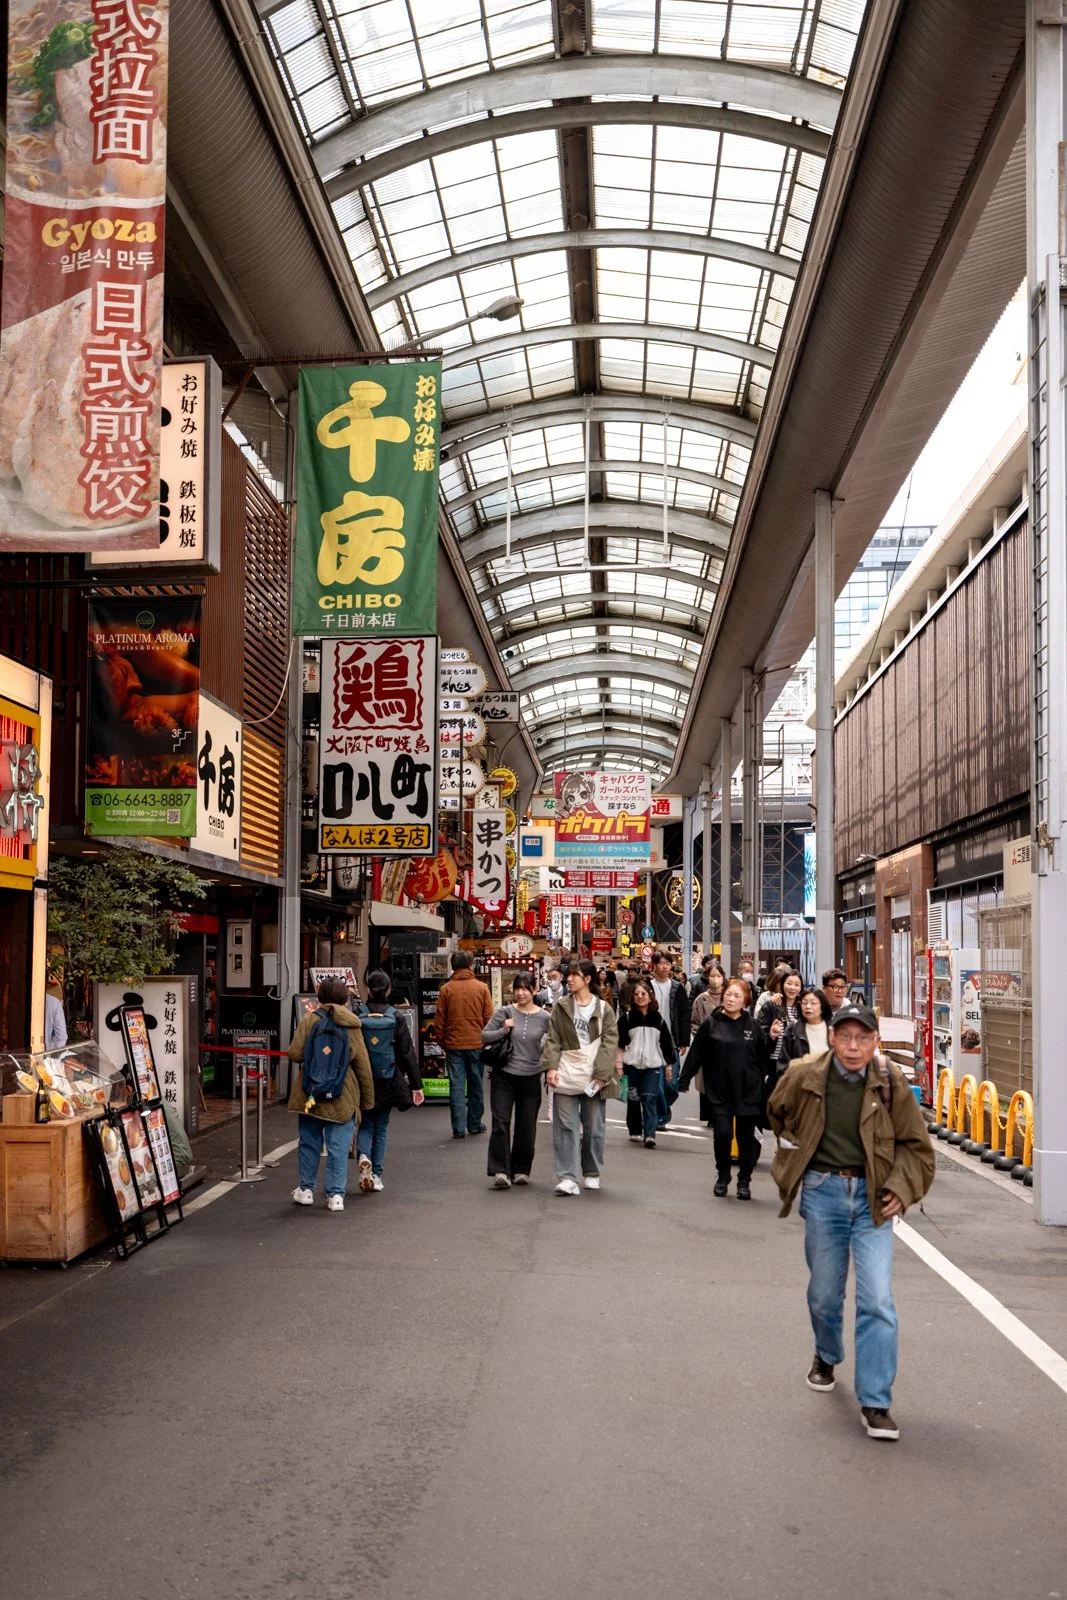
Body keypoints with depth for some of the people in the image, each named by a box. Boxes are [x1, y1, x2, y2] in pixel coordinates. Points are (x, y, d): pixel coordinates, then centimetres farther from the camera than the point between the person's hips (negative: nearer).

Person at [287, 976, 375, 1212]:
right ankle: (335, 1194, 1)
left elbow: (294, 1053, -8)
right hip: (343, 1096, -1)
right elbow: (363, 1066, 2)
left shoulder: (310, 1020, -2)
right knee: (338, 1146, 3)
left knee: (309, 1141, 14)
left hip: (310, 1093, 1)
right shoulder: (352, 1026, -1)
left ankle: (306, 1189, 22)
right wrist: (368, 1099, 10)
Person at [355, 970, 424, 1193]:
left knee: (365, 1124, 14)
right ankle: (376, 1175, 13)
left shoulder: (357, 1018, -7)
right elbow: (408, 1053, -5)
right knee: (381, 1127, 13)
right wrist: (416, 1085, 0)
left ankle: (364, 1156, -14)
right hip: (387, 1083, 0)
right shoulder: (396, 1019, -6)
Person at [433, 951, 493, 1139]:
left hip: (454, 1045, 0)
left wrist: (443, 1042, 13)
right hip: (477, 1044, 0)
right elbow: (489, 1018, 0)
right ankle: (474, 1124, 19)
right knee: (476, 1086, 13)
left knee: (457, 1086, 2)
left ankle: (459, 1128, 0)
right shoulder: (481, 987, -2)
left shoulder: (446, 989, -3)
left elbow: (439, 1022, 0)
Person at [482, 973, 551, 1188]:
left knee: (526, 1126, 6)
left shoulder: (545, 1017, -1)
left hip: (531, 1078, 1)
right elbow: (484, 1036, 3)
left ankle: (521, 1170, 21)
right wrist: (503, 1031, -13)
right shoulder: (504, 1012, -1)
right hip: (504, 1076, -1)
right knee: (500, 1123, -7)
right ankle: (500, 1171, -4)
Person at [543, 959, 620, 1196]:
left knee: (594, 1127, 9)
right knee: (566, 1126, -7)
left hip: (593, 1076, 0)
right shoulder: (561, 1007, 6)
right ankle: (567, 1177, -9)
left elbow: (610, 1043, -6)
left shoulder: (604, 1010, 1)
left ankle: (592, 1173, 25)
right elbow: (552, 1040, 2)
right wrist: (551, 1067, -12)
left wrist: (601, 1073, -16)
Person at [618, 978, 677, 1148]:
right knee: (633, 1099, 7)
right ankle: (635, 1131, 22)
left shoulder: (659, 1019, 7)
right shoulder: (626, 1018, 2)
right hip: (632, 1064, 0)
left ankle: (650, 1135, -15)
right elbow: (620, 1043, 0)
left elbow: (666, 1044, 11)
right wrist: (619, 1063, -8)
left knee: (650, 1099, -9)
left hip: (653, 1065, 0)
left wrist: (669, 1065, 10)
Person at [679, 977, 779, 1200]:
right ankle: (723, 1176, 15)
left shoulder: (753, 1025, 5)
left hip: (748, 1091, 1)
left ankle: (744, 1180, 22)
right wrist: (684, 1080, -4)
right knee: (722, 1134, -8)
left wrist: (771, 1038, -9)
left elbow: (763, 1057, 5)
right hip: (720, 1091, -1)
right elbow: (696, 1054, -2)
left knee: (747, 1137, 6)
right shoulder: (711, 1024, -1)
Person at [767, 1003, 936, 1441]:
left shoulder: (891, 1084, -8)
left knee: (878, 1299, -10)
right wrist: (794, 1150, 11)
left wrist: (902, 1188, -7)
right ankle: (826, 1357, 46)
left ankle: (875, 1402, -2)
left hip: (872, 1196, -1)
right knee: (824, 1293, 14)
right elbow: (778, 1112, 16)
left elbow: (915, 1143, 4)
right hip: (822, 1192, 1)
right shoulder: (804, 1077, -7)